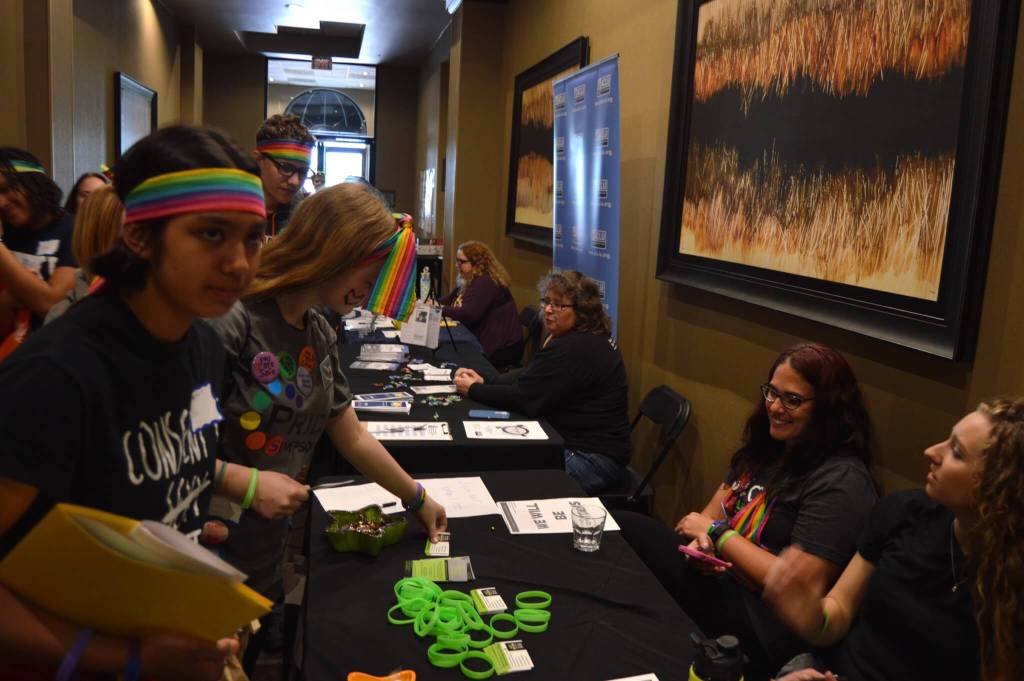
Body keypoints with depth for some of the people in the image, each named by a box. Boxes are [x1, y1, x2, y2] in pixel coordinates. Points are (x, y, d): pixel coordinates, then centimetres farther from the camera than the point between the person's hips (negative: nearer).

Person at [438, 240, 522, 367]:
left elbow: (469, 314, -26)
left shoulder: (486, 282, -17)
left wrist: (442, 309, -14)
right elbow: (449, 300, 21)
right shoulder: (471, 281, 16)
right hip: (484, 342, 10)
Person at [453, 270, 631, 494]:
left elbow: (525, 398, -22)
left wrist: (472, 390, -9)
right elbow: (529, 375, 13)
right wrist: (484, 380, 0)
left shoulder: (574, 349, -24)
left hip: (593, 460, -11)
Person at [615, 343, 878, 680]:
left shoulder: (841, 483, -18)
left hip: (765, 624, -8)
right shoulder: (768, 444, 8)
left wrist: (716, 533, -14)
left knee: (622, 529, -20)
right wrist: (702, 542, -13)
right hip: (720, 575, 8)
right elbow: (715, 510, 12)